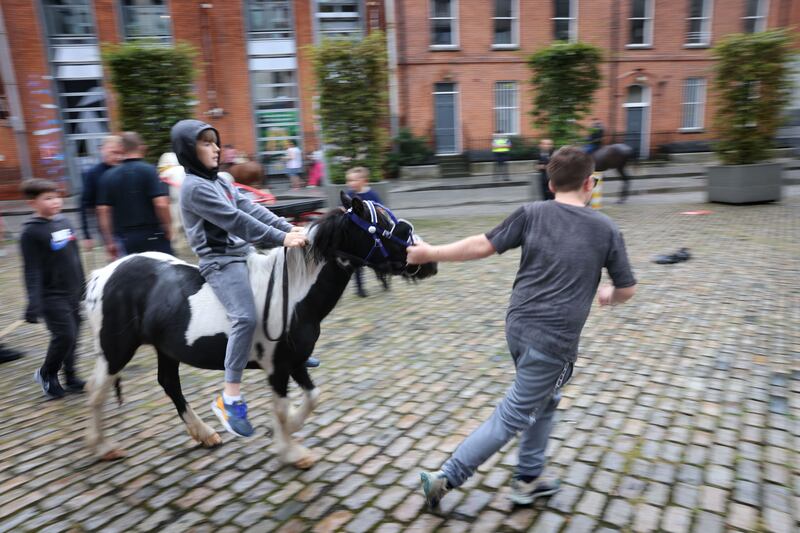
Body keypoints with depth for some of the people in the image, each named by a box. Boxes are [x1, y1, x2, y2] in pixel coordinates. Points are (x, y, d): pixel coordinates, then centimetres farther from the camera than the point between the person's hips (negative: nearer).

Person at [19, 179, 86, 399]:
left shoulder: (64, 221, 6)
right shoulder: (31, 232, -14)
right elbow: (32, 271, -16)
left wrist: (82, 286, 19)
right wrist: (34, 303, -21)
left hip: (73, 293, 6)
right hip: (52, 296, -6)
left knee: (72, 336, 11)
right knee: (65, 336, -7)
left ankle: (70, 376, 24)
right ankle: (46, 374, 17)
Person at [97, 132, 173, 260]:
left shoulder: (108, 176, 4)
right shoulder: (148, 170, -9)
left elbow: (103, 211, 3)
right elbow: (161, 204, -18)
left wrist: (110, 241, 10)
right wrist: (168, 228, -4)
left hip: (125, 239, 4)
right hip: (153, 236, -4)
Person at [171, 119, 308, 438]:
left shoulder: (220, 182, 16)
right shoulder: (194, 187, -13)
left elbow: (252, 209, 8)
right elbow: (235, 221, -21)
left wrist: (290, 228, -3)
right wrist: (282, 239, -24)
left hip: (244, 254, 10)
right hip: (220, 262, -10)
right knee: (246, 318, -26)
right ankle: (230, 399, -18)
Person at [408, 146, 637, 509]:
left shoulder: (532, 214, 1)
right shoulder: (606, 229, 0)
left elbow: (482, 246, -3)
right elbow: (627, 290, 8)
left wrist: (430, 253, 7)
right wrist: (608, 295, 30)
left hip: (518, 326, 4)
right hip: (553, 341, -4)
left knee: (545, 401, 26)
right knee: (512, 416, 6)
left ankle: (527, 480, 35)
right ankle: (445, 478, 9)